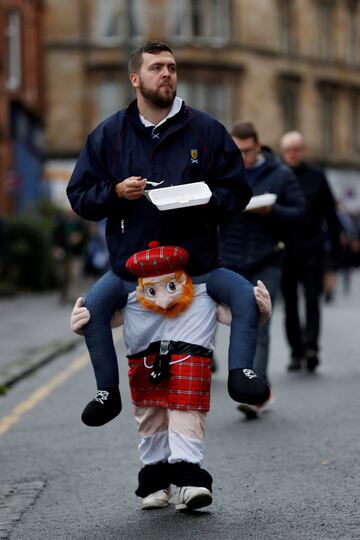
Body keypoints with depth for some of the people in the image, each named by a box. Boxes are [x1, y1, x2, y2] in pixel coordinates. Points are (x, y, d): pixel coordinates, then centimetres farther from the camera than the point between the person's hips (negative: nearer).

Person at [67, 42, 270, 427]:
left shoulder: (206, 130, 4)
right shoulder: (108, 134, 5)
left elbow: (237, 191, 7)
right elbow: (80, 196, 5)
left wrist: (207, 199, -15)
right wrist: (115, 192, -15)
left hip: (197, 262, -1)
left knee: (246, 295, -20)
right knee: (93, 307, -17)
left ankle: (240, 374, -5)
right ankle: (108, 391, 1)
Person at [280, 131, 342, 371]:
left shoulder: (317, 177, 6)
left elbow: (330, 214, 10)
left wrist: (336, 246, 7)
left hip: (312, 249, 0)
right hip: (284, 250, 1)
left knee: (312, 300, -8)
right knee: (290, 304, 5)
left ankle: (310, 346, -11)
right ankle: (296, 352, 11)